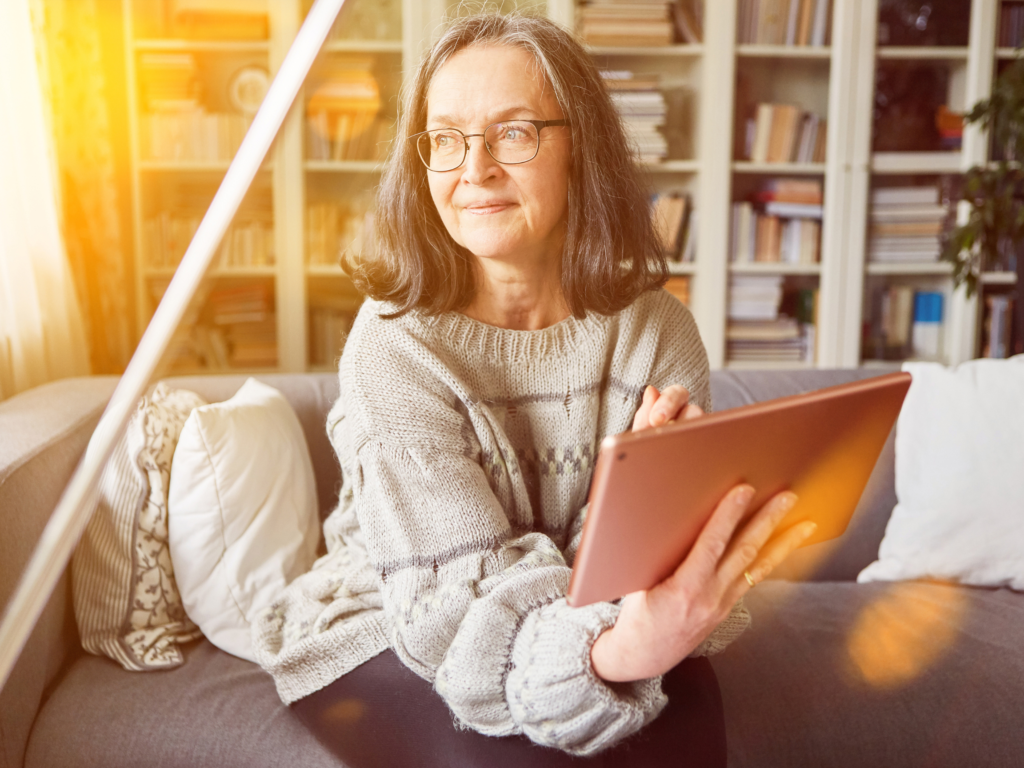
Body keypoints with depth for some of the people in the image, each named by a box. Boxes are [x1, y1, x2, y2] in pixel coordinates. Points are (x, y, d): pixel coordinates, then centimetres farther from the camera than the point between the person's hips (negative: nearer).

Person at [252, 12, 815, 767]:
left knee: (683, 698, -26)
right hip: (384, 639, -1)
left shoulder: (655, 331, -9)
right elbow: (455, 595, -25)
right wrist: (608, 653, -45)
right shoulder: (396, 342, -18)